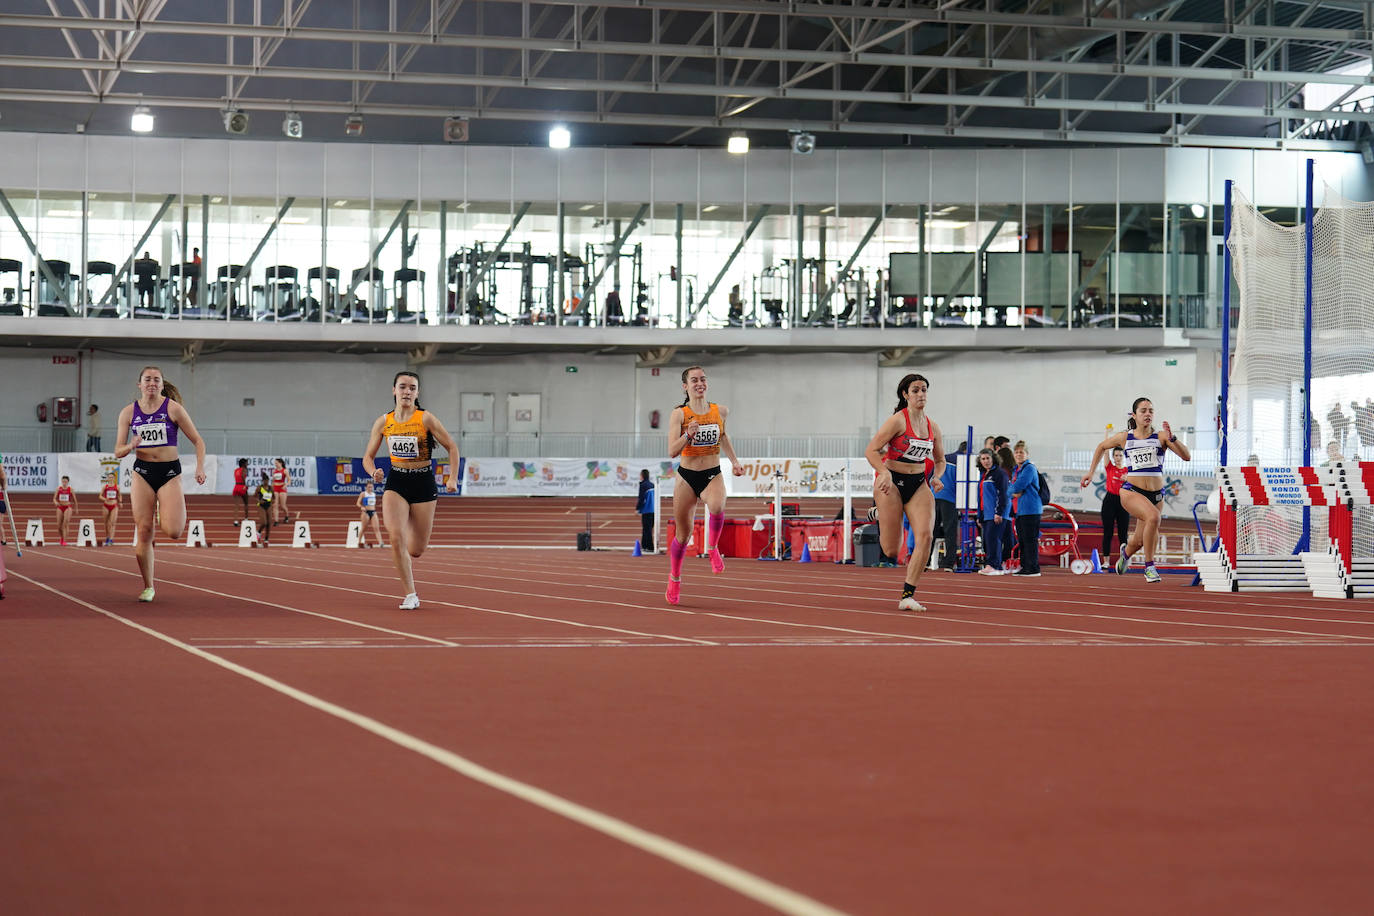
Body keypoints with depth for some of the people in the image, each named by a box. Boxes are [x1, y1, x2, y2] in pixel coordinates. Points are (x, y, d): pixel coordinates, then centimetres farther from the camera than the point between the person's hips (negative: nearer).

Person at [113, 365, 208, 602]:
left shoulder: (173, 409, -4)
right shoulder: (128, 413, 3)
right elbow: (118, 452, 5)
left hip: (170, 472, -2)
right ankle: (148, 587, 10)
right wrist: (131, 446, -17)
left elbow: (198, 441, 0)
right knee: (143, 532, -3)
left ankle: (180, 509, 21)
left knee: (172, 532, -16)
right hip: (142, 472, 2)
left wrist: (200, 467, -15)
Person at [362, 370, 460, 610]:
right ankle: (410, 595, -11)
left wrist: (453, 478, -11)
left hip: (423, 482, -1)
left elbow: (452, 447, -1)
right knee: (396, 537, -21)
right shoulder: (383, 422, 1)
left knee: (416, 551, 2)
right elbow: (368, 457, 8)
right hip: (396, 482, 1)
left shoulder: (425, 419, -8)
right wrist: (374, 473, -13)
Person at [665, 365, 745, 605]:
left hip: (713, 475, 1)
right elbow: (672, 451, -15)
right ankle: (674, 578, 34)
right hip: (686, 477, -1)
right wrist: (688, 435, -31)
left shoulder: (720, 411, 3)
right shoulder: (679, 414, -8)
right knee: (683, 535, 9)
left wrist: (734, 461, 16)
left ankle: (712, 548, -7)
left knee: (717, 507, -35)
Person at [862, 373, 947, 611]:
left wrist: (936, 477, 1)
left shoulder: (932, 427, 8)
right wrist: (885, 474, -30)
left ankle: (907, 595, -12)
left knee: (926, 535, -18)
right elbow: (870, 451, -16)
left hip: (918, 484, 5)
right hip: (892, 482, -5)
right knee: (891, 550, -2)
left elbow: (939, 460, 22)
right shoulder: (897, 421, -10)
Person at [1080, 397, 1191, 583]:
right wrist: (1091, 471, 19)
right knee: (1153, 516, -33)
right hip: (1131, 491, -2)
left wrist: (1172, 438, -23)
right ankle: (1149, 566, -20)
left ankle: (1126, 552, 52)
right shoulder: (1125, 438, 2)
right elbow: (1101, 446, 22)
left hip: (1156, 494, 2)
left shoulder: (1161, 436, -2)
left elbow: (1187, 456, -11)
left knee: (1139, 541, 12)